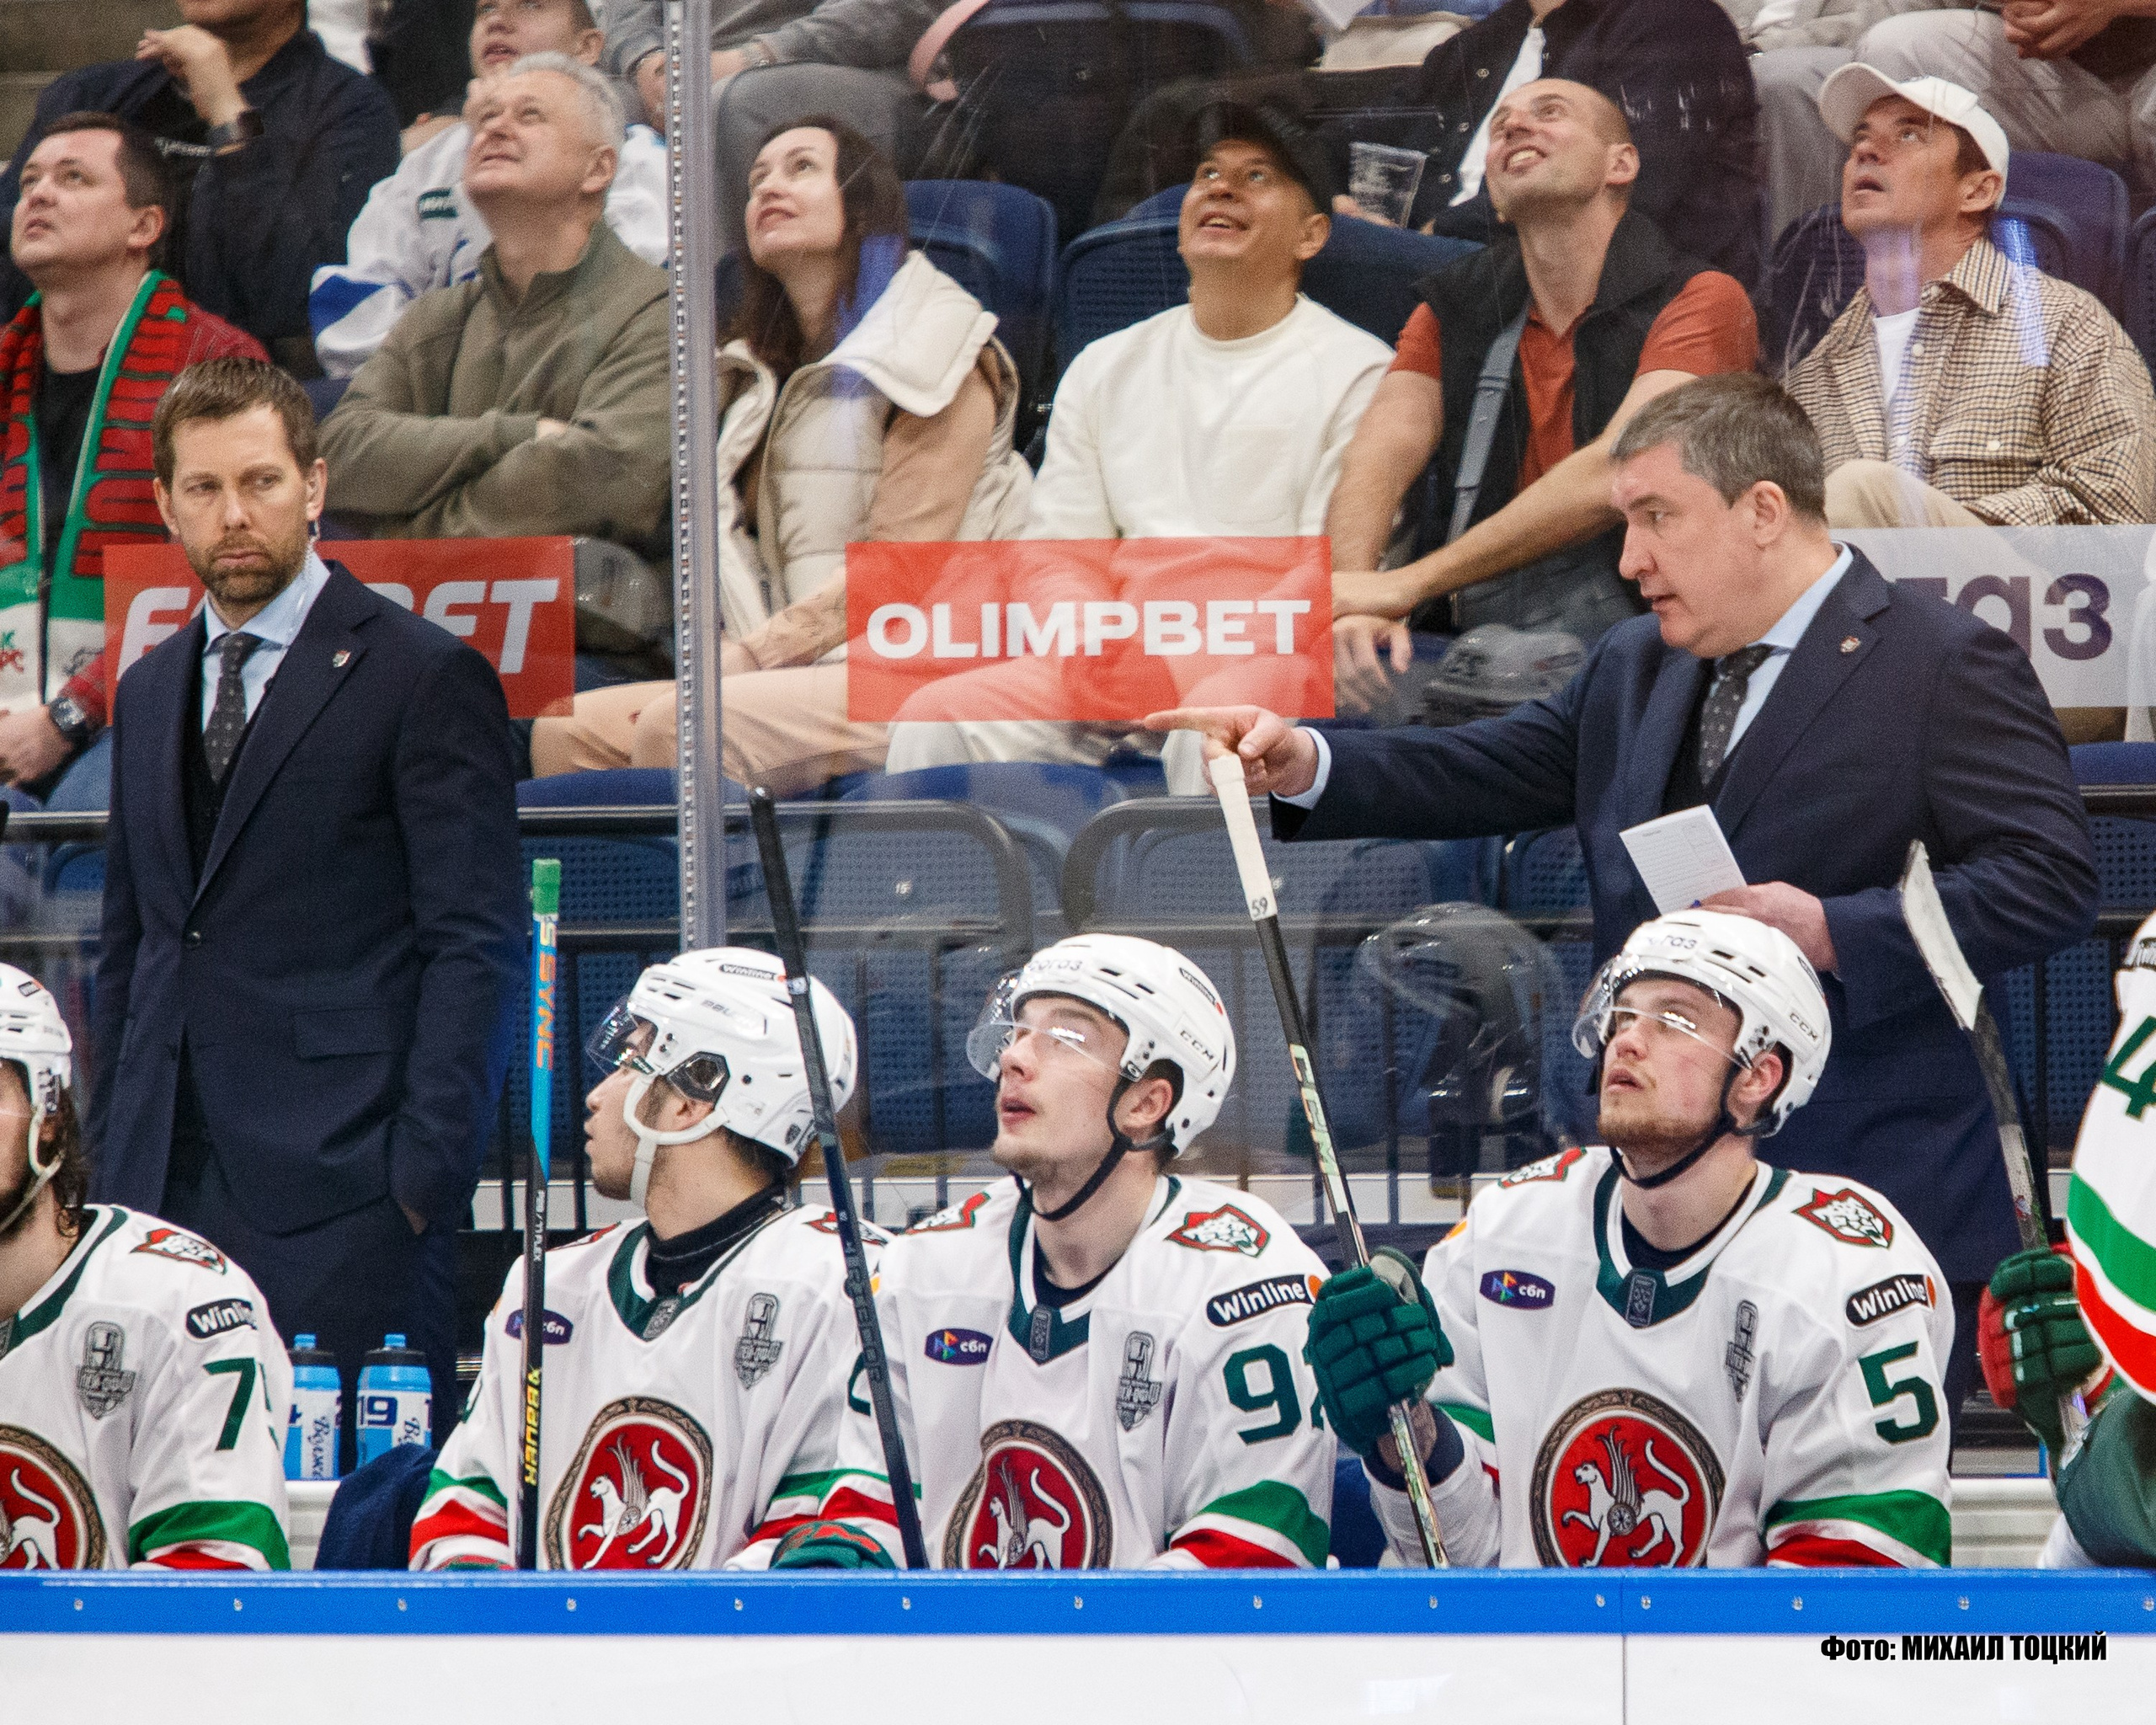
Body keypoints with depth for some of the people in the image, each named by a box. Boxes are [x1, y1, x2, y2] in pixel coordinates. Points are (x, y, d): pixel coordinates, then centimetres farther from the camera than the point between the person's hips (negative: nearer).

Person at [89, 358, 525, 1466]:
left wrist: (425, 1169, -13)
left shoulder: (423, 678, -2)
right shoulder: (149, 691, 19)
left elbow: (474, 944, -6)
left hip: (339, 1184, -6)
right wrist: (109, 1159, 15)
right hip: (168, 1185, 6)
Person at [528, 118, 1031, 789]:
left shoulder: (938, 354, 0)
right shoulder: (759, 374, 25)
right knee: (565, 732, -14)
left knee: (675, 727, -31)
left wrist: (746, 658, -15)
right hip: (797, 675, 7)